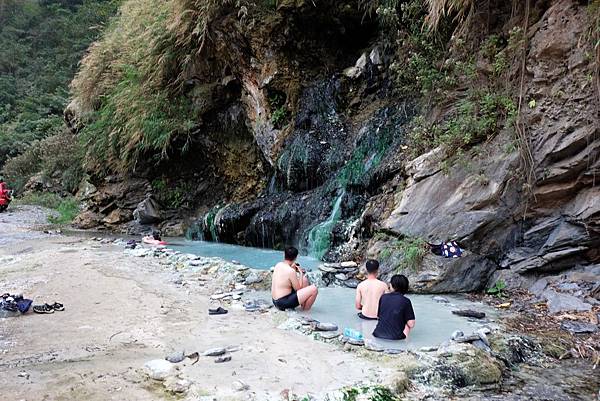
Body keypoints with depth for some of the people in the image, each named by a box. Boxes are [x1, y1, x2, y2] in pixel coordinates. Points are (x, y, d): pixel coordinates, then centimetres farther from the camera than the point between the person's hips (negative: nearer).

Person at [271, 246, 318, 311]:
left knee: (304, 280, 18)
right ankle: (305, 309, 10)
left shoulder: (278, 265, 4)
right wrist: (301, 273, -4)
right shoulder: (291, 271, -20)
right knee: (314, 289, -12)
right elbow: (298, 289, -11)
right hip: (284, 303, -9)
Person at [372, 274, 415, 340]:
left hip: (378, 334, 3)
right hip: (396, 337, -2)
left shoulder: (383, 297, 0)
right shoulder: (406, 301, -9)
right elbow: (411, 324, -9)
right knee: (407, 325, 27)